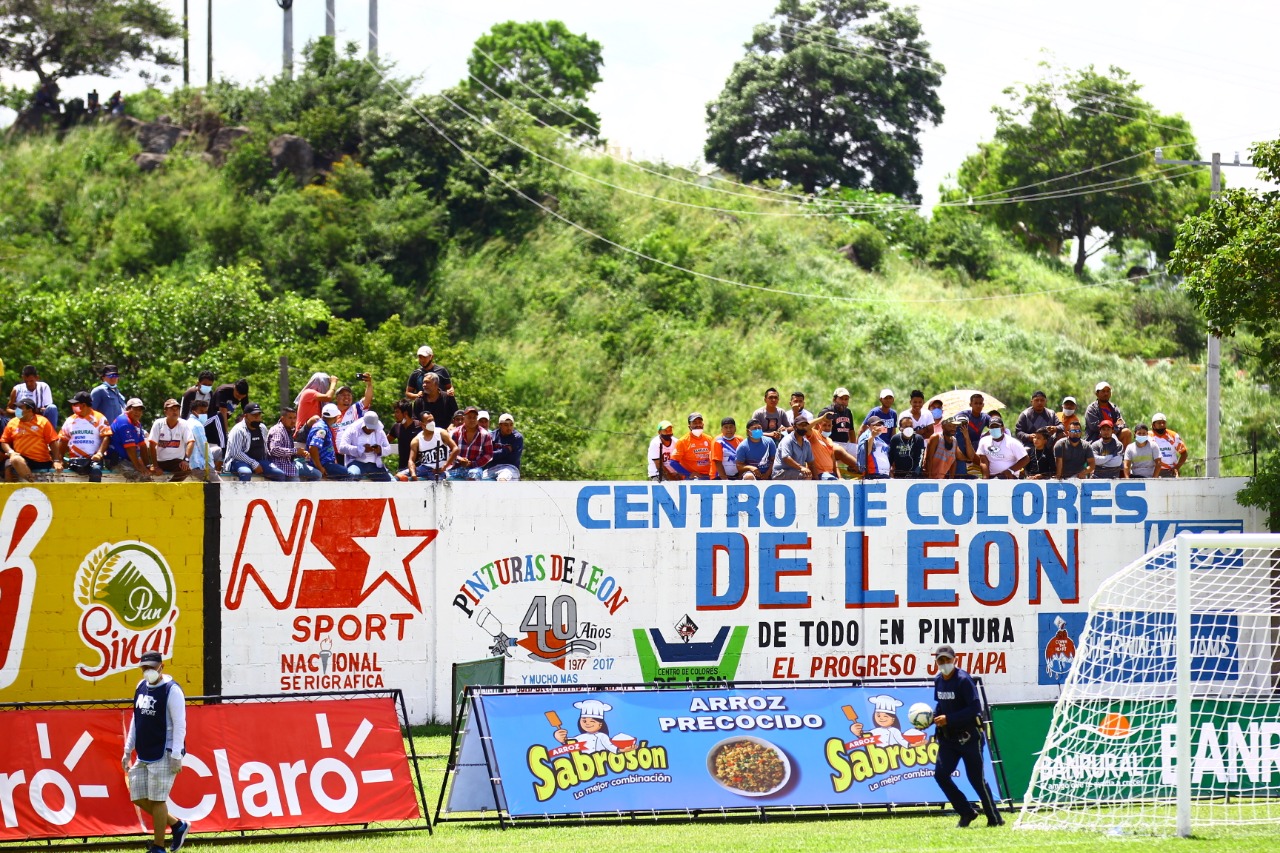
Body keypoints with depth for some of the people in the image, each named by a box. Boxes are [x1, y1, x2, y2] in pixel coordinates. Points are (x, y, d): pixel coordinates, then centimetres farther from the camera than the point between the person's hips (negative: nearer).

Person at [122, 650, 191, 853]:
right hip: (143, 755, 8)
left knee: (157, 799, -6)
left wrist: (176, 756, -19)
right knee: (138, 798, 7)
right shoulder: (141, 687, 11)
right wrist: (128, 751, 17)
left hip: (163, 755, -8)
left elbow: (179, 725, -15)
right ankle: (177, 825, 22)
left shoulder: (172, 690, -12)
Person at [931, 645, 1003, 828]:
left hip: (968, 735, -7)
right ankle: (967, 813, 8)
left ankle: (994, 818, 11)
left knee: (976, 778, -3)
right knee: (940, 774, -5)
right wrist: (932, 717, -1)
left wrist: (948, 719, -25)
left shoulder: (963, 680, -17)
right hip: (948, 737, 7)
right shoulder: (938, 680, 5)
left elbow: (975, 708, -21)